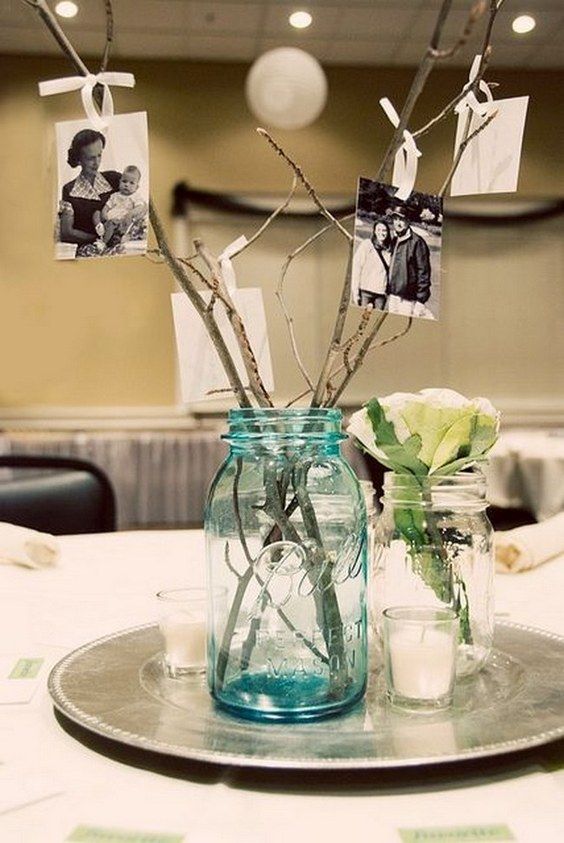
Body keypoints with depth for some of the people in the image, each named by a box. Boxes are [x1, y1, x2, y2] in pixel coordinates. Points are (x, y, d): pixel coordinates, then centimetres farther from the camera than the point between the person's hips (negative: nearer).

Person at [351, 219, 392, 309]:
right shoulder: (366, 245, 0)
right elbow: (356, 267, -4)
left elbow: (389, 272, 13)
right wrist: (355, 292, -10)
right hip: (365, 291, -4)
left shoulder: (389, 250, 11)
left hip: (381, 293, 4)